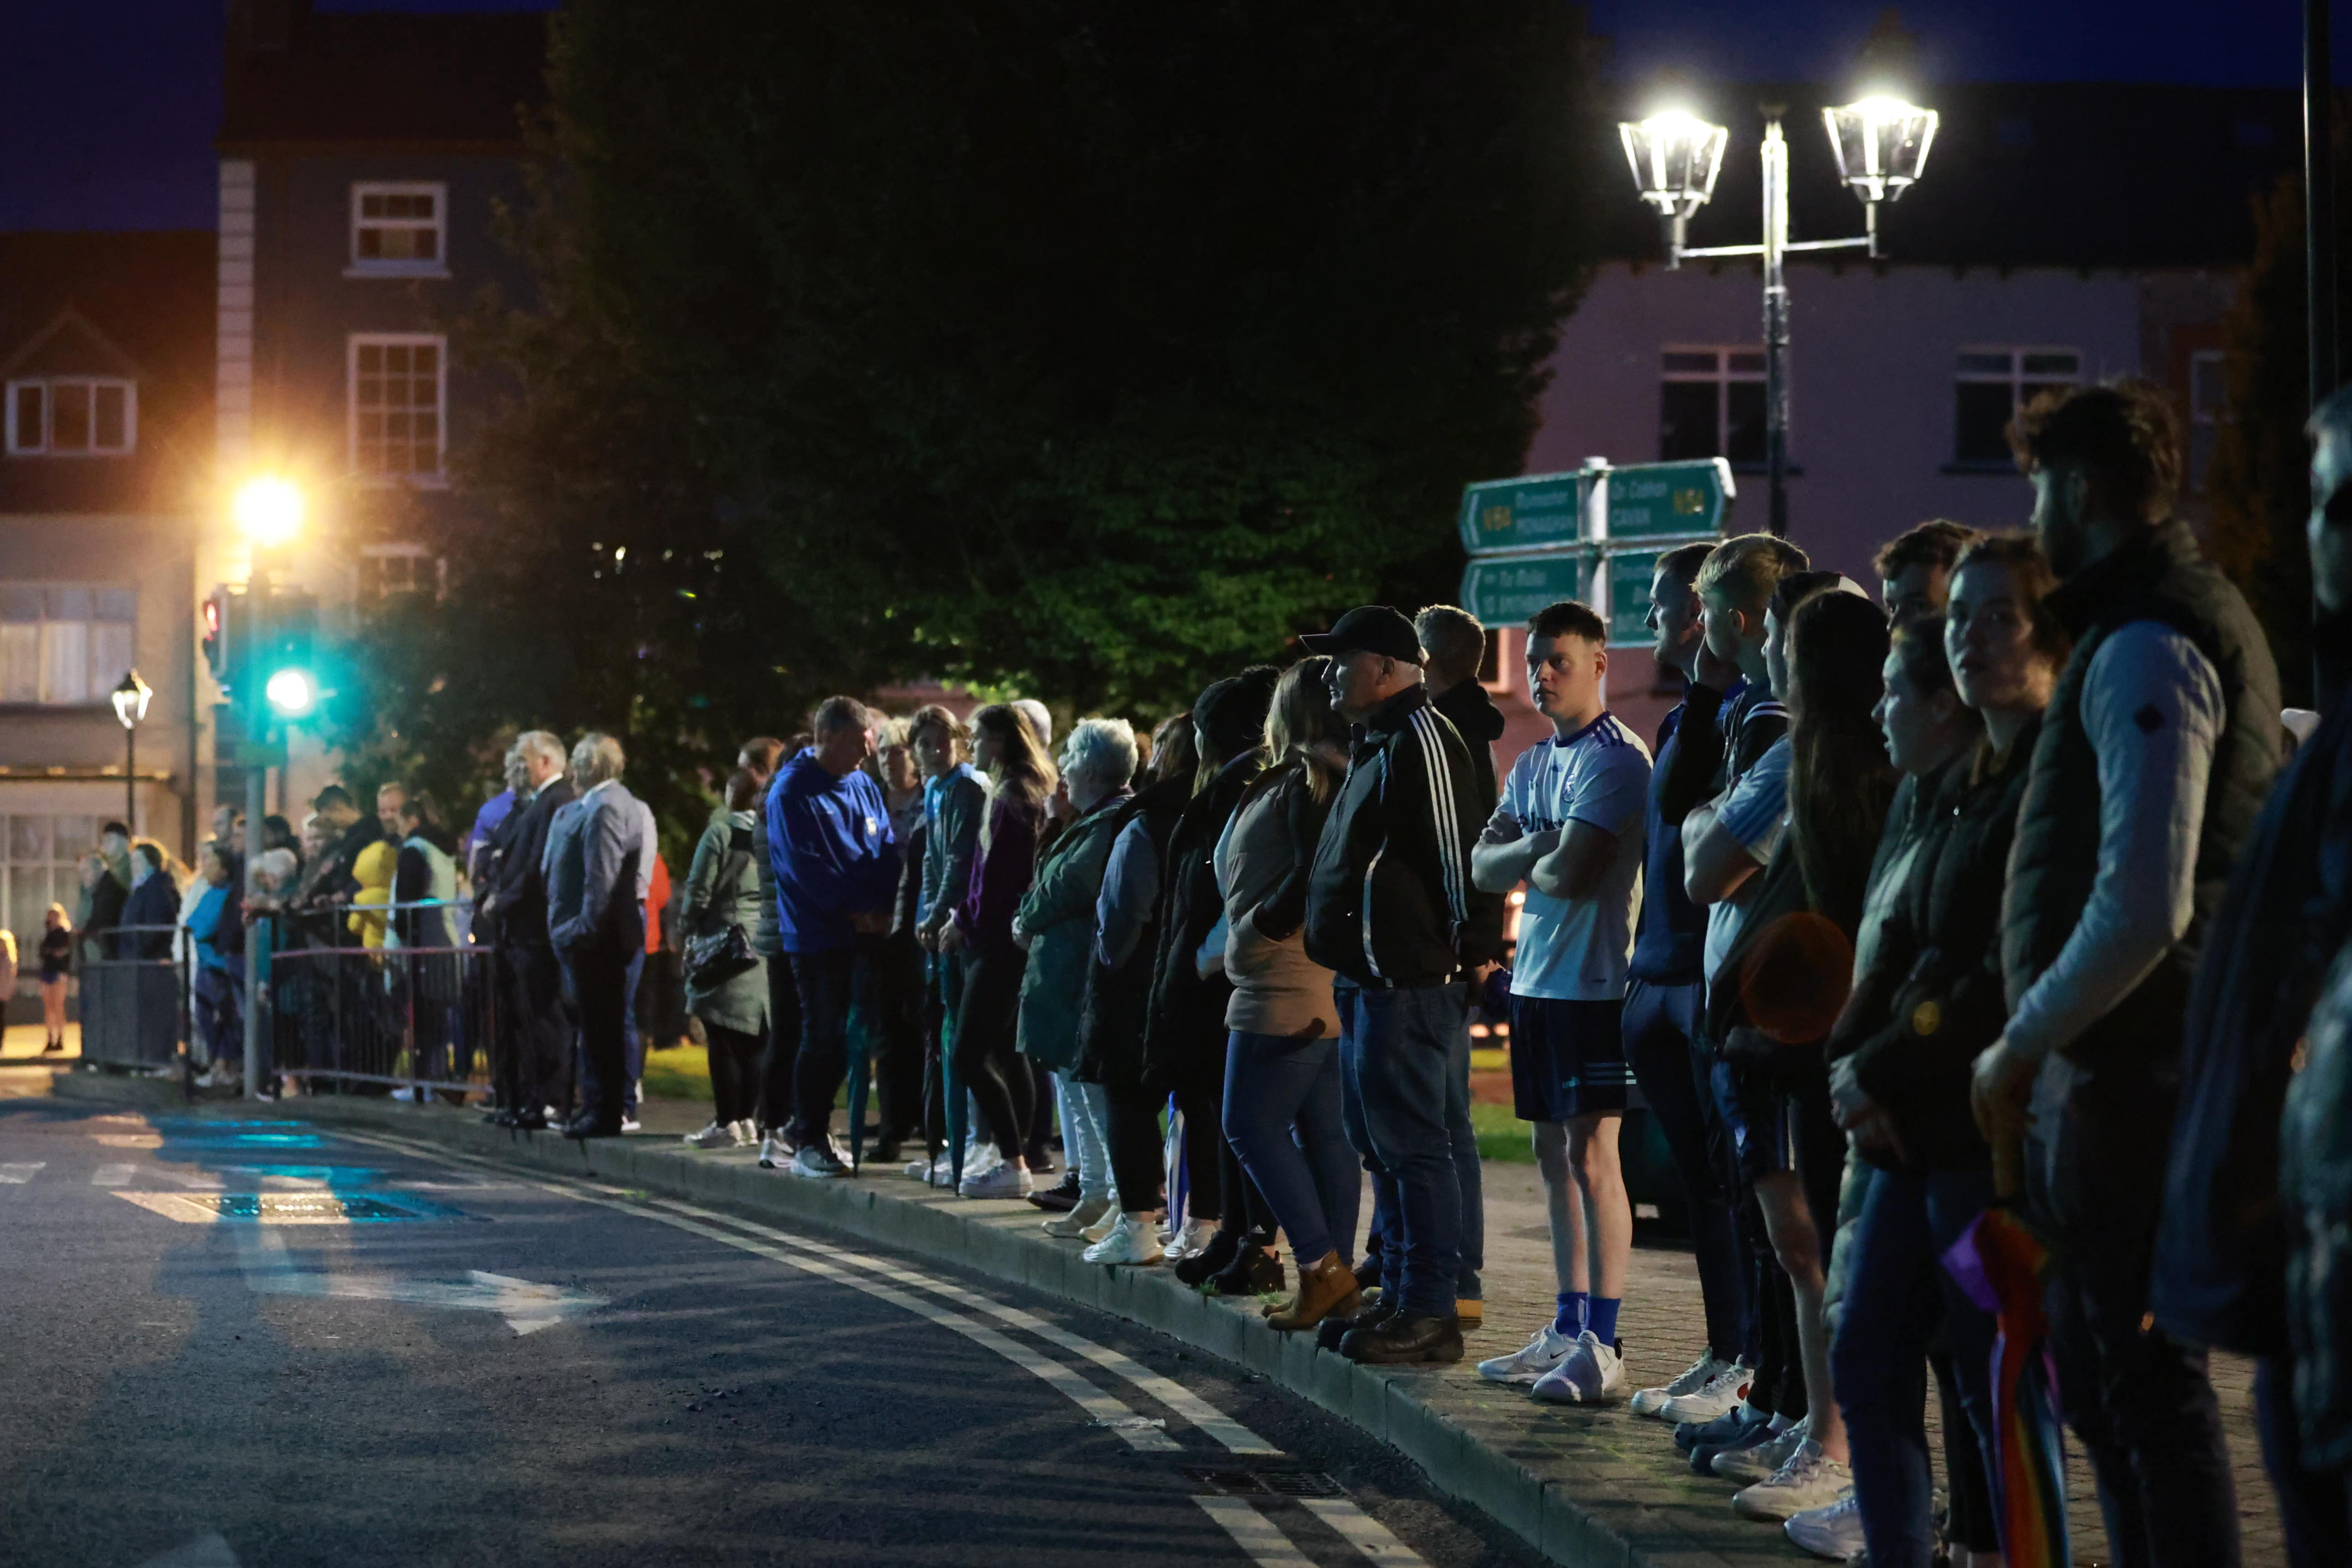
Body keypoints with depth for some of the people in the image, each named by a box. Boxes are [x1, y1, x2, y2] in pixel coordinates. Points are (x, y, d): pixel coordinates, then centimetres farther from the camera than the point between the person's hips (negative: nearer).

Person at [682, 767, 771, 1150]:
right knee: (751, 1039, 10)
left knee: (723, 1040, -2)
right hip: (765, 948, 5)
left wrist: (690, 937, 2)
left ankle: (727, 1122, -4)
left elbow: (698, 893, -8)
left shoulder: (720, 834, -9)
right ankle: (749, 1119, 12)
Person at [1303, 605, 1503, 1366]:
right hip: (1370, 977, 11)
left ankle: (1430, 1311, -5)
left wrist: (1471, 949, -18)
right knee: (1380, 1142, 15)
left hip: (1407, 980, -11)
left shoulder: (1421, 739, -14)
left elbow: (1456, 849, -19)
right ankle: (1402, 1298, 21)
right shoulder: (1378, 744, 20)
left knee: (1409, 1143, -8)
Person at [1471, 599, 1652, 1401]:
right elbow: (1484, 867, 10)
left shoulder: (1616, 758, -11)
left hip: (1592, 981, -9)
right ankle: (1567, 1329, 19)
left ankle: (1603, 1345, -7)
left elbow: (1569, 874, -19)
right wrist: (1537, 850, -9)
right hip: (1535, 977, 9)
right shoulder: (1532, 765, 17)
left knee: (1592, 1155, -8)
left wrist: (1526, 863, 1)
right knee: (1553, 1154, 12)